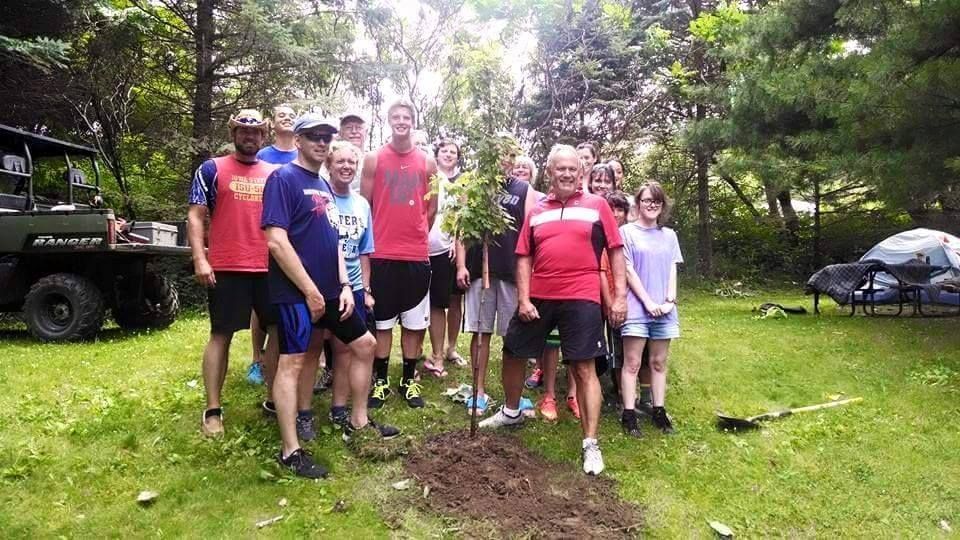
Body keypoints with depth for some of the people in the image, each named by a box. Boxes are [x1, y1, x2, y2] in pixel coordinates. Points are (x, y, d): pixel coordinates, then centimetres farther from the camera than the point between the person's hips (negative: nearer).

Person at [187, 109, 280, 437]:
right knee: (221, 335, 2)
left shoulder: (275, 173, 14)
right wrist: (199, 260, -13)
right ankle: (213, 410, 10)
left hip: (270, 268, 4)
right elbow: (195, 216, -2)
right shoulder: (212, 169, 4)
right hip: (227, 268, -4)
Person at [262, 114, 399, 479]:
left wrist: (344, 285, 7)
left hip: (330, 290, 9)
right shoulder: (283, 179, -10)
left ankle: (358, 422, 28)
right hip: (296, 291, -9)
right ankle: (290, 451, 5)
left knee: (365, 344, 14)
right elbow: (276, 241, -19)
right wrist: (310, 291, -18)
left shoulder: (324, 186, 15)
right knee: (292, 362, -4)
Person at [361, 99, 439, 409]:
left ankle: (409, 379, 20)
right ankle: (381, 380, 18)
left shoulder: (427, 162, 6)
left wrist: (416, 235, 12)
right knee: (382, 321, 6)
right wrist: (373, 240, 4)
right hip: (381, 254, -1)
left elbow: (431, 207, 12)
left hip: (417, 255, 1)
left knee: (414, 322, 7)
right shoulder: (373, 160, 2)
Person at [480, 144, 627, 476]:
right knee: (512, 353, 15)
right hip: (538, 298, 4)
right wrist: (523, 298, -3)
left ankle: (590, 444, 6)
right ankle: (511, 412, 39)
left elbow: (615, 251, 2)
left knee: (584, 368, -2)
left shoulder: (597, 206, 2)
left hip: (581, 299, -4)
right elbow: (524, 257, 7)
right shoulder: (536, 212, 9)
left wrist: (620, 295, -4)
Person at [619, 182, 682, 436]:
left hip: (664, 309, 4)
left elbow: (672, 272, 10)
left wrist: (670, 301, -5)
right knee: (632, 362, -2)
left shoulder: (669, 235, 13)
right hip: (636, 307, -4)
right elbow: (628, 271, -5)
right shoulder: (627, 232, 0)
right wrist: (648, 301, -10)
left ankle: (659, 410, 18)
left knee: (659, 362, 10)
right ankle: (629, 414, 2)